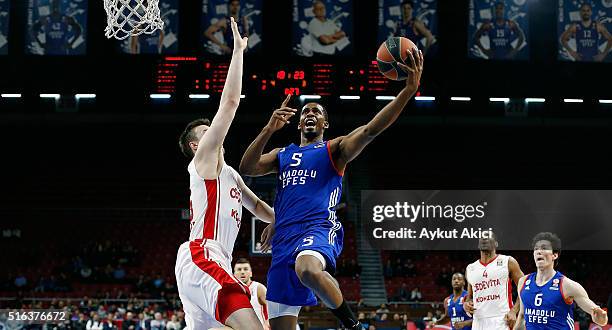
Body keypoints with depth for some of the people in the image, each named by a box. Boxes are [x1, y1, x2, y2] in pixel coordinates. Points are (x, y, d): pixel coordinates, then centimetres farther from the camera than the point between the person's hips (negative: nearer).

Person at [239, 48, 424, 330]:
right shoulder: (282, 155, 25)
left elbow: (370, 130, -6)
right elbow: (247, 168, 8)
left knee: (309, 269, -42)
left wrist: (409, 90, -20)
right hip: (284, 238, 5)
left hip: (319, 229, -5)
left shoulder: (334, 150, 12)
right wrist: (269, 129, -6)